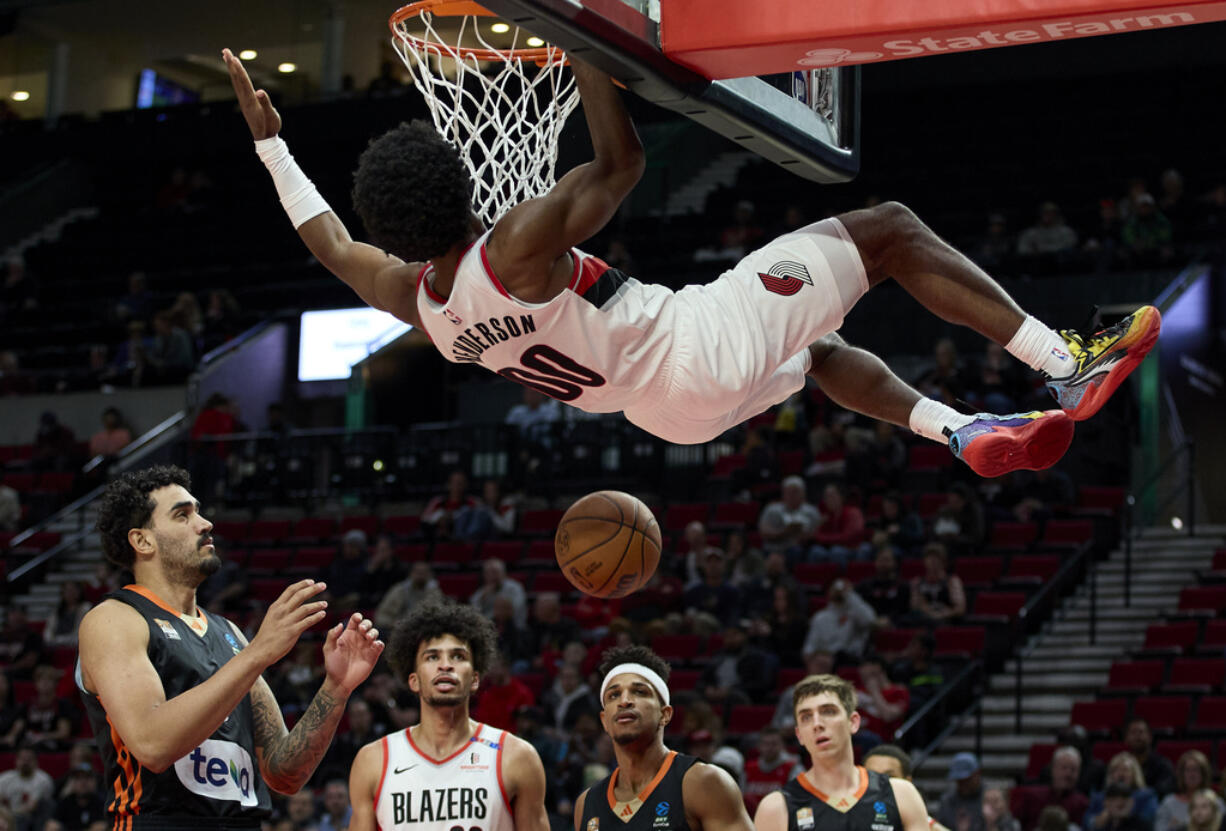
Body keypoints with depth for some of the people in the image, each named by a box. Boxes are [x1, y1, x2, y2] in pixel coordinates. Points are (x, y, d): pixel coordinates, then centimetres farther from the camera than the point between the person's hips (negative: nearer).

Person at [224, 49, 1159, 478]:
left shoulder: (416, 301, -3)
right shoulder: (518, 248, -26)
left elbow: (329, 241, 16)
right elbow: (621, 162, -15)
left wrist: (268, 141, 22)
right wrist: (578, 38, -14)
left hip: (667, 407, 9)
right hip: (701, 344, -9)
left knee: (822, 352, 35)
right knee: (890, 228, -3)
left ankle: (965, 431, 21)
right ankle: (1070, 364, -6)